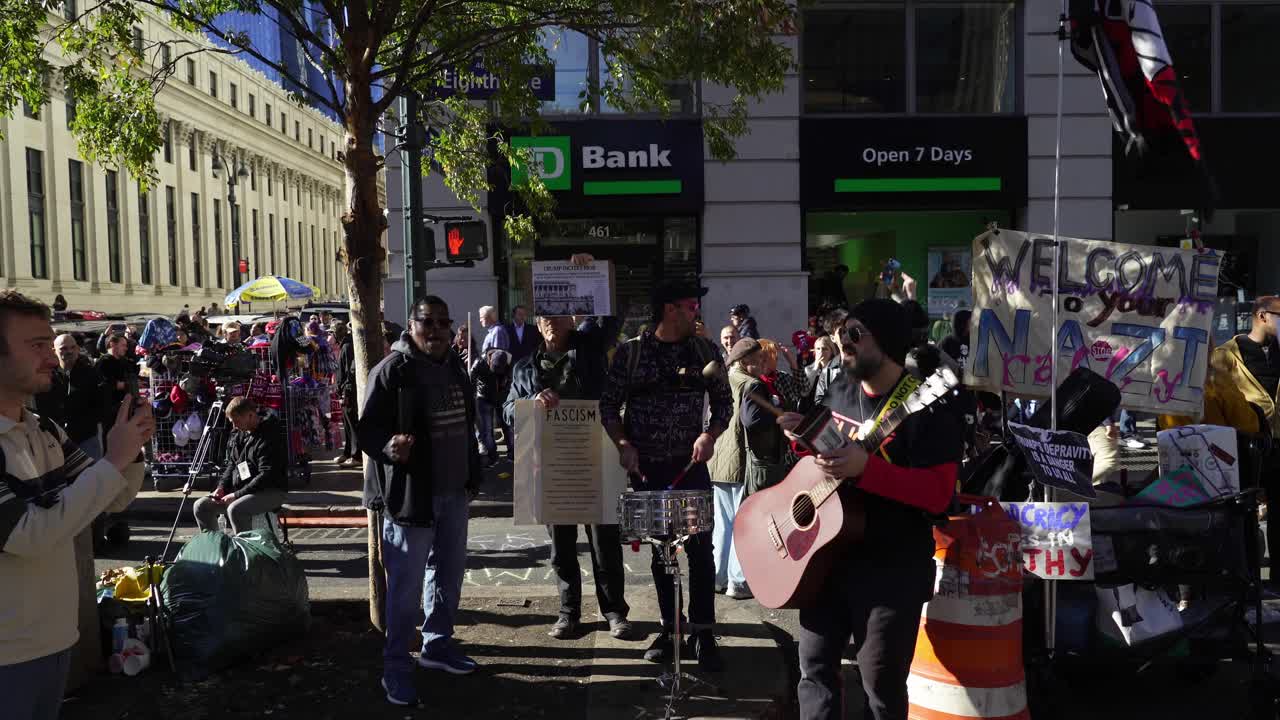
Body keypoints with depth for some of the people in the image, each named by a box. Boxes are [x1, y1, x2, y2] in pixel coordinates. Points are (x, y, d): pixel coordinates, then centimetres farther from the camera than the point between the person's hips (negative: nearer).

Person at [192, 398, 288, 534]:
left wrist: (237, 494, -21)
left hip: (270, 492, -8)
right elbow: (231, 465, 20)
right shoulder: (237, 436, 11)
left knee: (235, 509, -33)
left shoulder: (270, 437, -16)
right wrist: (222, 486, 1)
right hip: (238, 490, 9)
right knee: (200, 506, -4)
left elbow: (267, 476, -21)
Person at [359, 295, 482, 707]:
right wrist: (389, 446, -35)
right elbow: (367, 429, -15)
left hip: (453, 491, 8)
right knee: (406, 586, -1)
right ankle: (396, 667, 13)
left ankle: (437, 644, 36)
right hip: (411, 494, -8)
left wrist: (472, 474, 20)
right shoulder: (391, 370, -14)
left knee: (449, 572, 19)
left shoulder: (453, 367, 11)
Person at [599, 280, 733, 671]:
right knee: (660, 549, 10)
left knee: (700, 547, -4)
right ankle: (669, 628, 23)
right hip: (646, 466, 0)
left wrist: (710, 434, -12)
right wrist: (623, 444, -14)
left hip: (691, 463, 0)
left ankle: (703, 633, 6)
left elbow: (723, 401, 6)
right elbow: (609, 405, 0)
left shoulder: (704, 350, 2)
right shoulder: (630, 351, -3)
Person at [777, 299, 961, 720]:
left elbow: (938, 493, -24)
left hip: (892, 570, -7)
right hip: (828, 555, 7)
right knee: (815, 667, 14)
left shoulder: (926, 408, -17)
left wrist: (867, 469, -33)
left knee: (881, 685, 7)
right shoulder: (840, 392, 7)